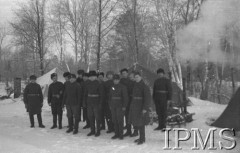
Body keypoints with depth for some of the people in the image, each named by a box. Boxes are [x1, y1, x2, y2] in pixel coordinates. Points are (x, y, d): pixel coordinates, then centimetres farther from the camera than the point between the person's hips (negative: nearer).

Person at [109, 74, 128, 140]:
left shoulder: (122, 87, -5)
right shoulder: (112, 87, 11)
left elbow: (125, 97, -6)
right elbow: (110, 97, 16)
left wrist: (124, 106, -11)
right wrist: (110, 105, 11)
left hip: (120, 106, -5)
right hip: (113, 106, 5)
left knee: (120, 120, -5)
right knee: (114, 120, 6)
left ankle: (121, 134, 5)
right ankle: (116, 134, 15)